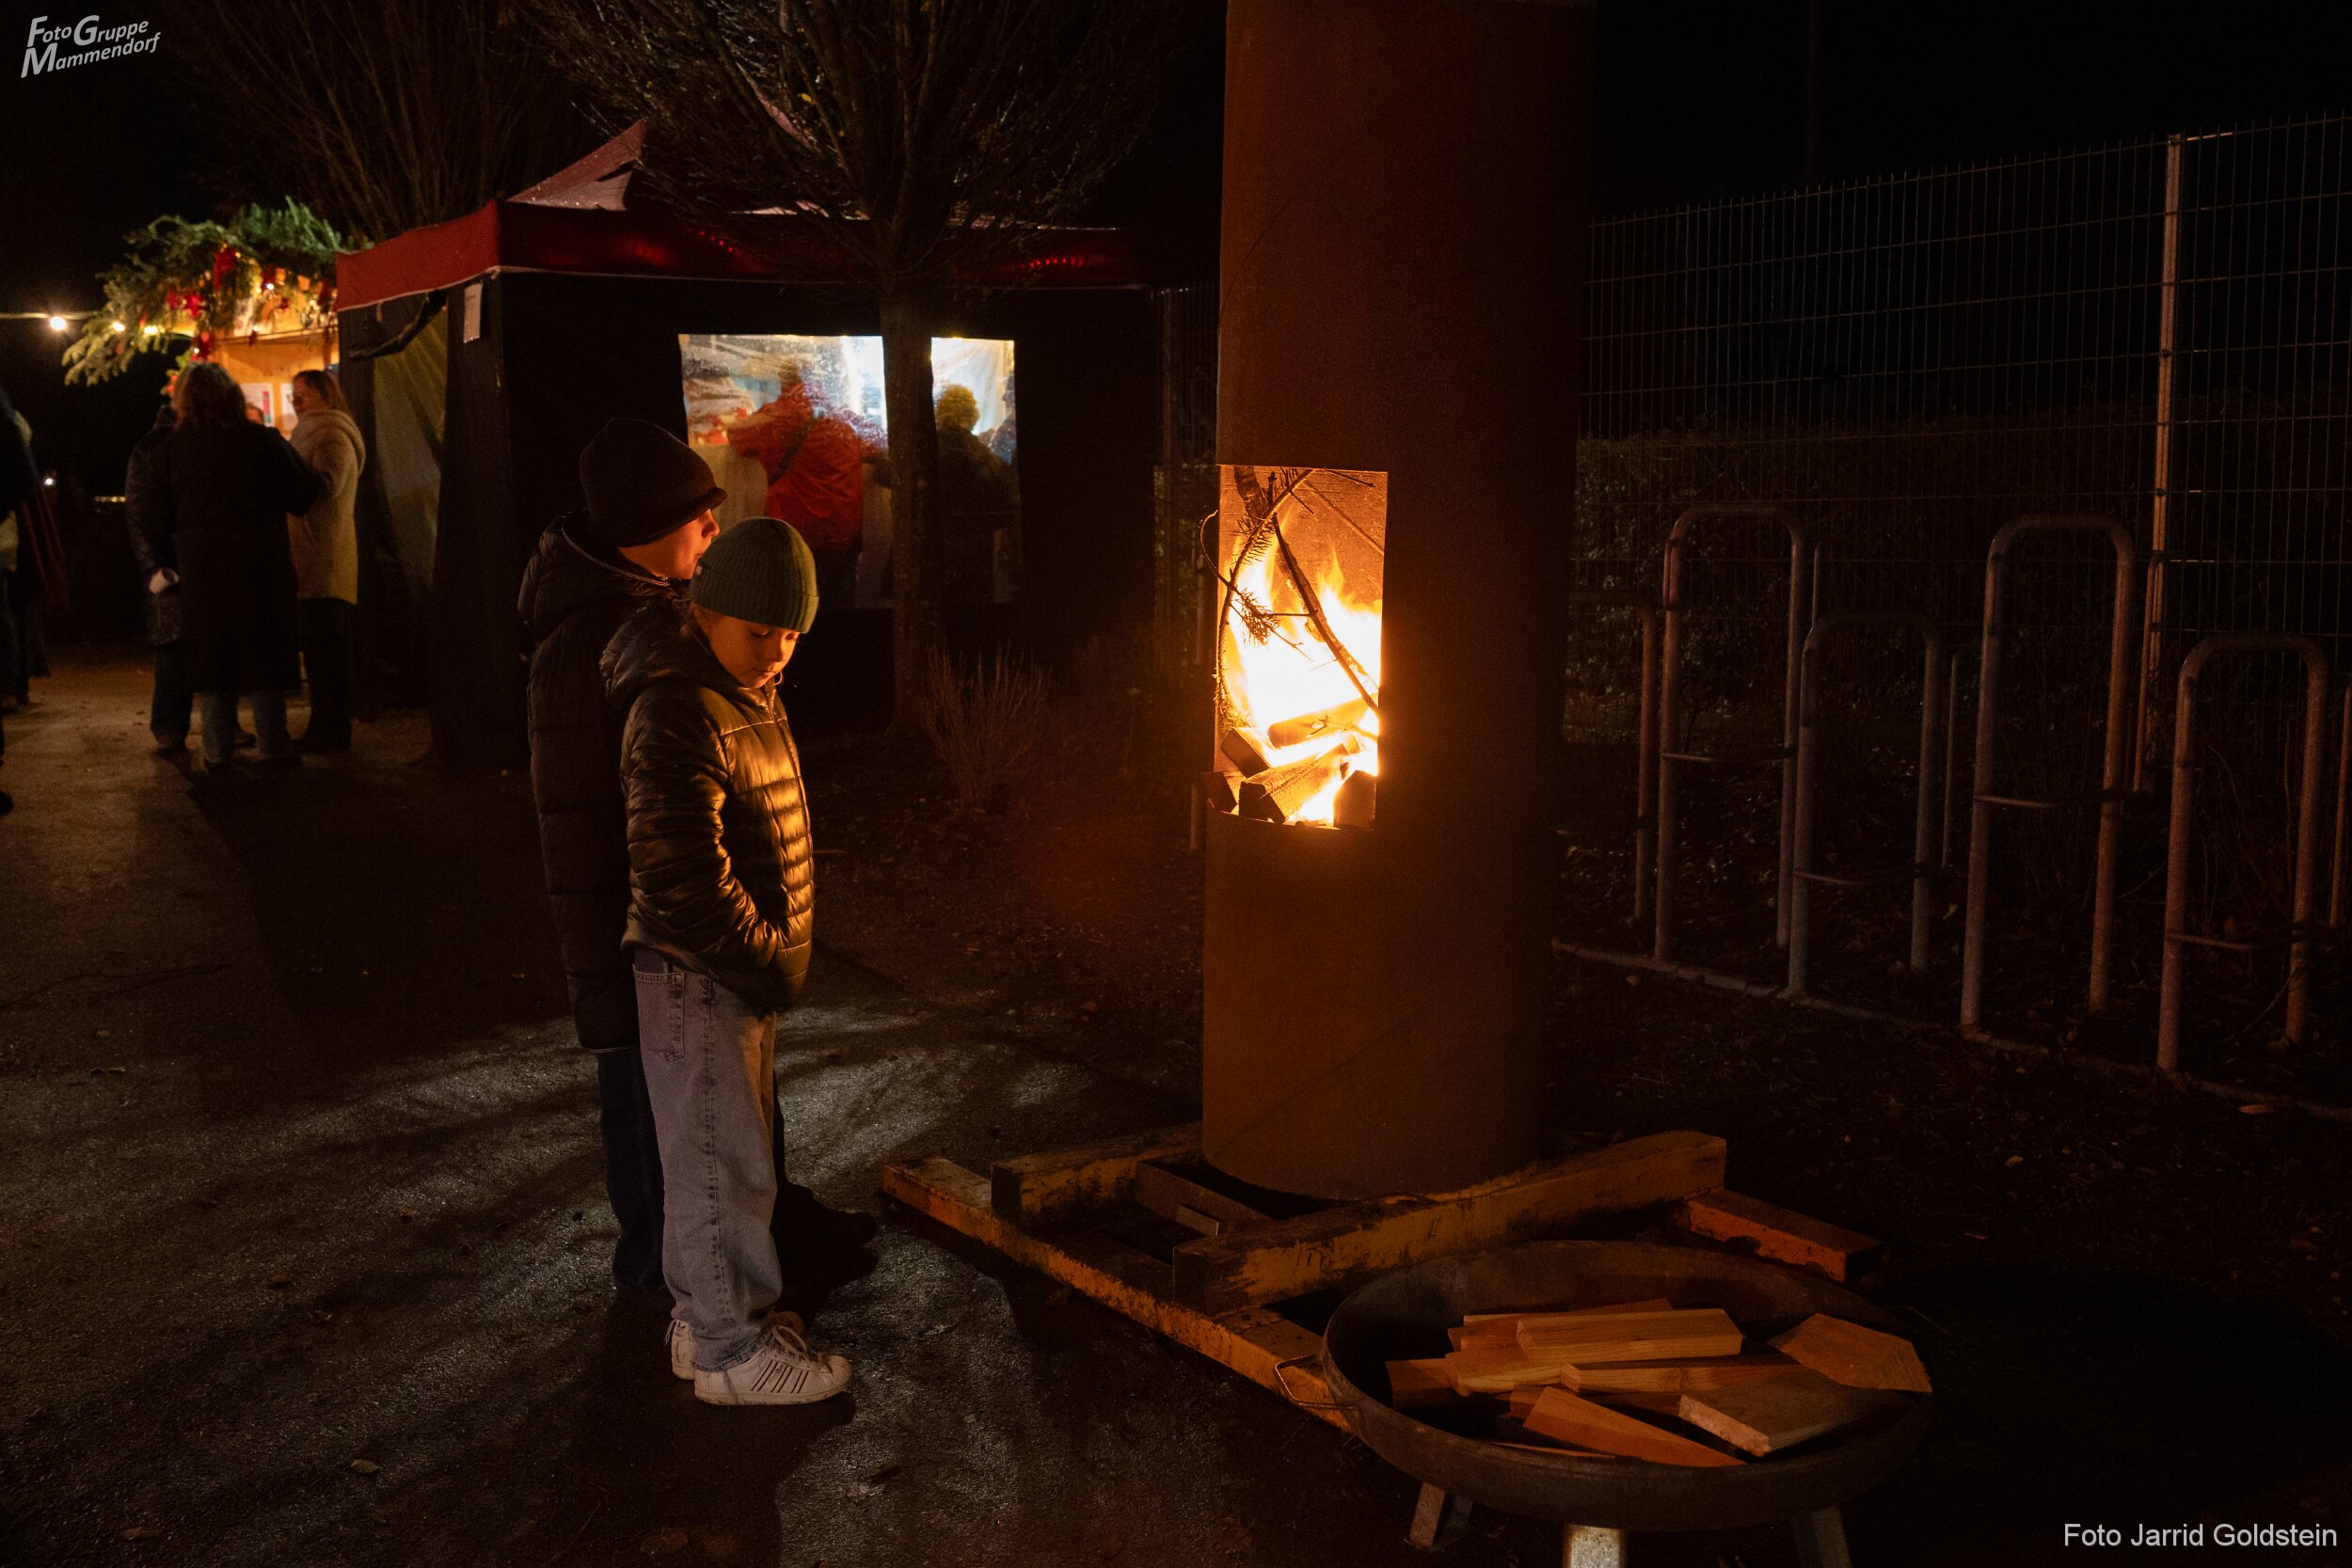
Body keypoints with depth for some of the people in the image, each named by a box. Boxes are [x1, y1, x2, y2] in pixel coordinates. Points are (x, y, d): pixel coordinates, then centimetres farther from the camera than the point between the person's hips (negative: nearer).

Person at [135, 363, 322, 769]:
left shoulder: (174, 446, 1)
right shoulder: (262, 439, -6)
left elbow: (155, 516, 3)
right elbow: (304, 494, -7)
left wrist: (165, 561, 15)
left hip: (200, 567, 1)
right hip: (260, 564, -1)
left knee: (209, 657, 9)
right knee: (263, 653, 6)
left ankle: (218, 750, 10)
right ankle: (274, 747, 4)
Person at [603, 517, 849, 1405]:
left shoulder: (746, 696, 10)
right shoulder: (679, 715, -22)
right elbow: (681, 872, -28)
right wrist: (767, 963, -19)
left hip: (743, 972, 10)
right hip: (698, 975, -10)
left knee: (730, 1153, 19)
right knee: (720, 1162, 1)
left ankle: (706, 1313, 34)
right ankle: (729, 1350, 14)